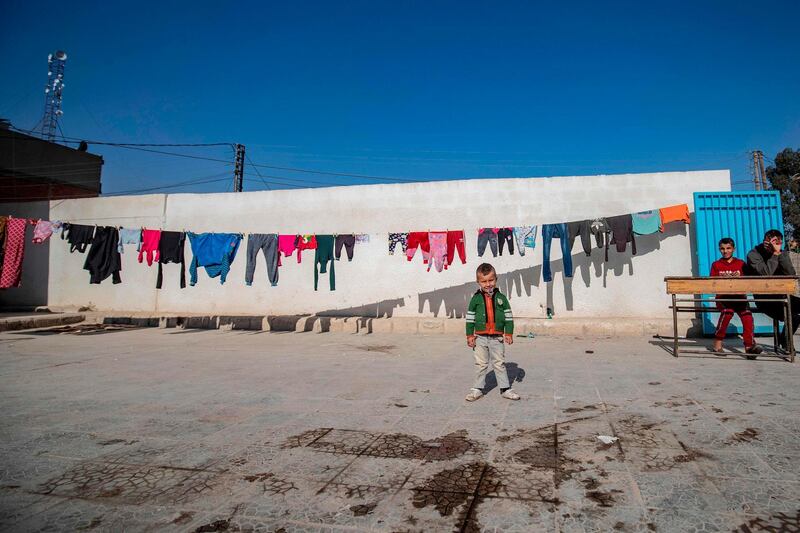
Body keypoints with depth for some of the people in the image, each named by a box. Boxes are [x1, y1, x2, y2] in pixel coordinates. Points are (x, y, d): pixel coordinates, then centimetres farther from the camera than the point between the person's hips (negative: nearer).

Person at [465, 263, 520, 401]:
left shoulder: (501, 298, 2)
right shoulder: (476, 298, -1)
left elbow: (508, 316, 4)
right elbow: (470, 318, 2)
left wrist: (509, 333, -1)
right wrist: (470, 335, -1)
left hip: (497, 337, 0)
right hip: (480, 337, 0)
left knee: (500, 364, 8)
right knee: (481, 364, 9)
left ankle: (505, 389, 15)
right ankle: (477, 389, 18)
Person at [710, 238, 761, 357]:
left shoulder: (741, 263, 16)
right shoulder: (716, 265, 15)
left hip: (739, 296, 1)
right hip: (723, 297, -1)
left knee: (746, 313, -31)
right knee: (728, 311, -34)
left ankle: (749, 346, -29)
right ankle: (718, 343, -22)